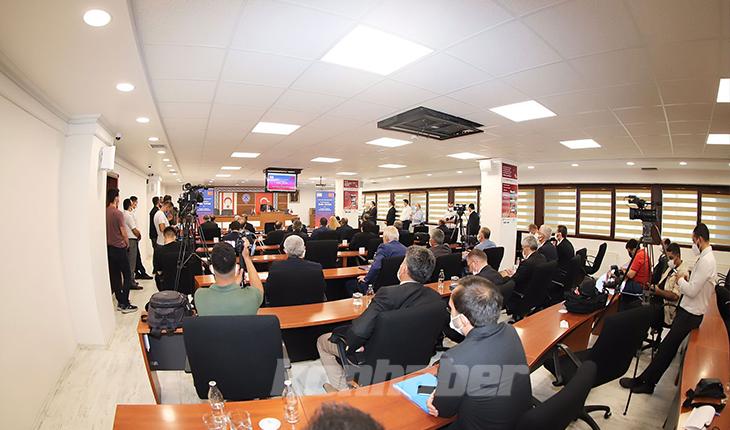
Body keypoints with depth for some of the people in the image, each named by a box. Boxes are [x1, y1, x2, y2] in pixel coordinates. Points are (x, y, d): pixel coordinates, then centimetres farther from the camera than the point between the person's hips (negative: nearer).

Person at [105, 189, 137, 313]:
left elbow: (106, 230, 10)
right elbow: (123, 233, -12)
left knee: (115, 276, 11)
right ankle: (125, 304, 1)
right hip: (119, 248, -7)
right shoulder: (118, 213, -15)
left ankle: (120, 302, 18)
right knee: (127, 276, 1)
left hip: (109, 248, 7)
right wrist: (127, 244, 5)